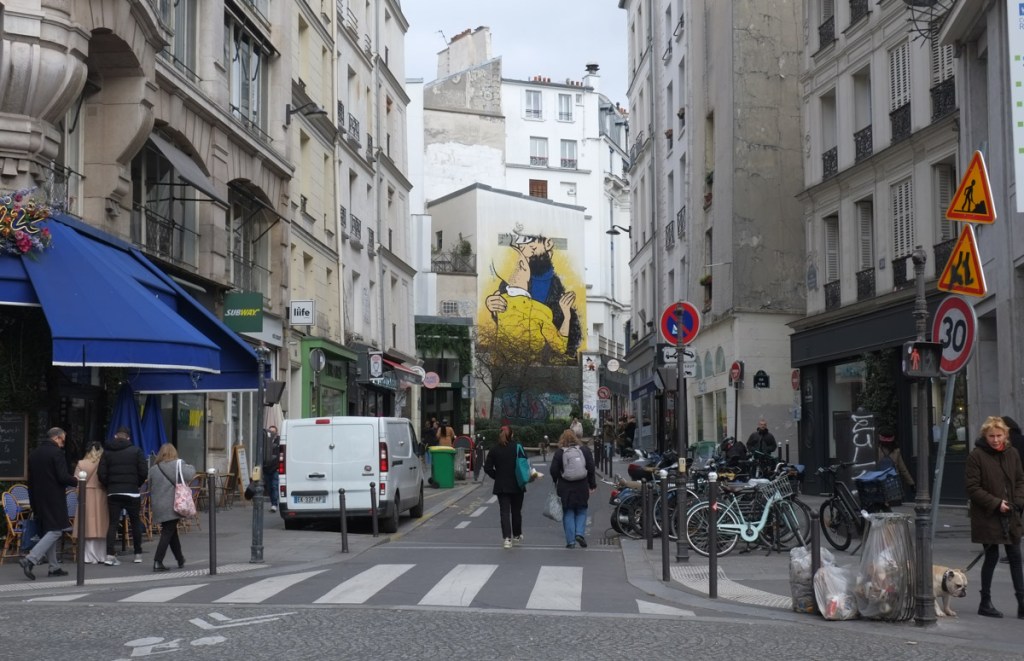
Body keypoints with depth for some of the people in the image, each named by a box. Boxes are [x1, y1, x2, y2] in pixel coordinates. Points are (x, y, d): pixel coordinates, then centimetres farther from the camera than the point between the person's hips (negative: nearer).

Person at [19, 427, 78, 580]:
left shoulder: (34, 453, 14)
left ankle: (54, 567, 15)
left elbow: (30, 480, 17)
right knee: (55, 531, -7)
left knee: (47, 532, 14)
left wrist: (34, 503, 21)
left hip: (38, 499, 8)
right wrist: (76, 482, 2)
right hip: (54, 499, -8)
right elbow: (63, 477, -18)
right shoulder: (56, 452, -10)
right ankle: (30, 560, -20)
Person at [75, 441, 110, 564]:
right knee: (101, 526, 7)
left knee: (89, 527, 3)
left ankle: (90, 557, 2)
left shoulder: (81, 464, -2)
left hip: (85, 497, 0)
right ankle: (101, 556, 11)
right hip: (101, 496, 0)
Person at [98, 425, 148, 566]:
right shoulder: (136, 450, -1)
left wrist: (109, 486, 14)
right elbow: (143, 472, -5)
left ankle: (110, 555, -9)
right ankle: (138, 554, 17)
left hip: (113, 493, 1)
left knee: (113, 523, 3)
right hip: (132, 492, -1)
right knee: (135, 522, 12)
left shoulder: (107, 452, 4)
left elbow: (102, 475, -1)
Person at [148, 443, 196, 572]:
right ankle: (158, 562, -10)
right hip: (172, 506, -5)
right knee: (168, 533, -2)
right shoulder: (178, 465, -7)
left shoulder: (153, 469, 7)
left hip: (158, 507, 5)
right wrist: (189, 467, 3)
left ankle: (180, 559, 28)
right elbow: (190, 474, -16)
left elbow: (150, 488, 11)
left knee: (172, 532, 18)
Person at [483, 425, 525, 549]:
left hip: (501, 486, 0)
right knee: (516, 511, 15)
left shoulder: (494, 450, -3)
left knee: (504, 512, -1)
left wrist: (497, 477, 6)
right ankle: (517, 536, 27)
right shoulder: (518, 448, -7)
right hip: (517, 485, 0)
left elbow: (487, 468, -4)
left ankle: (507, 538, -14)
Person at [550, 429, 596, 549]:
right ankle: (580, 533, -6)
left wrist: (556, 483, 12)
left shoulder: (559, 452, -5)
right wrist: (592, 485, 8)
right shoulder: (585, 450, 1)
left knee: (568, 513, 6)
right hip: (582, 487, 1)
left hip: (565, 488, -1)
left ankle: (571, 541, 3)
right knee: (581, 511, 15)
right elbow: (591, 469, 1)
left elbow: (554, 471, -5)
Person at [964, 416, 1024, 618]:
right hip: (987, 516, -5)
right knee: (991, 557, 2)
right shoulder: (976, 456, -10)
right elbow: (972, 488, -11)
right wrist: (996, 503, -17)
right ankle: (985, 603, 16)